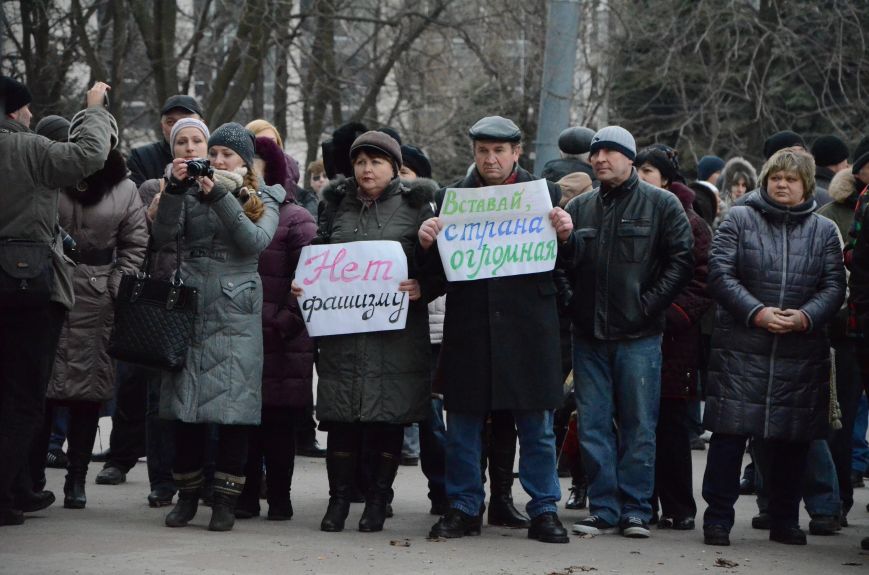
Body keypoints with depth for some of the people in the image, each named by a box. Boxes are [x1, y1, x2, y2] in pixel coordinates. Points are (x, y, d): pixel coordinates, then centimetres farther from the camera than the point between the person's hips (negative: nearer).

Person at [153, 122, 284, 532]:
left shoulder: (263, 200, 9)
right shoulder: (191, 192, 13)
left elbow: (257, 241, -11)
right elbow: (161, 237, -1)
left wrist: (221, 196, -17)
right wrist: (175, 189, -11)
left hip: (236, 314, -2)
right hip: (190, 308, 2)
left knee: (233, 406, -5)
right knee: (185, 406, 1)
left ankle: (226, 499, 0)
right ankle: (187, 494, 12)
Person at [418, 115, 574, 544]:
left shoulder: (544, 194, 6)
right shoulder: (451, 197, 9)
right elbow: (436, 268, 6)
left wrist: (564, 235, -16)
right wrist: (427, 245, -15)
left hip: (528, 327, -1)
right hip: (468, 327, 1)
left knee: (536, 424, 3)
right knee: (463, 422, 6)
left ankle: (543, 510, 11)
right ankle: (464, 508, 17)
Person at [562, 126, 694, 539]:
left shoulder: (661, 204, 1)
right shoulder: (580, 207, 12)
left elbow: (681, 260, -4)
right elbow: (563, 263, 10)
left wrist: (649, 303, -11)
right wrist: (562, 239, -11)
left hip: (638, 335, -4)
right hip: (589, 334, 4)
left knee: (639, 426, 2)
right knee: (593, 426, 5)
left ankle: (635, 509, 9)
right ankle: (603, 508, 12)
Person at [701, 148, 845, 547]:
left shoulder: (823, 230, 12)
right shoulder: (739, 220, 5)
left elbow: (834, 286, 6)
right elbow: (720, 274, -3)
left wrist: (806, 316, -13)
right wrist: (756, 312, -15)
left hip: (802, 349, 2)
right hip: (741, 347, -2)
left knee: (792, 438, 7)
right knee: (729, 432, -5)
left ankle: (785, 521, 18)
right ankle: (718, 518, 2)